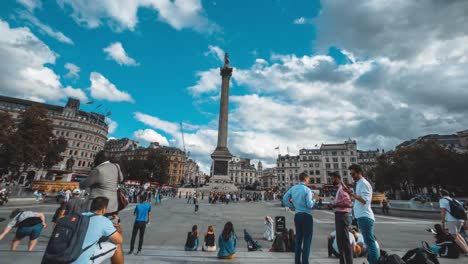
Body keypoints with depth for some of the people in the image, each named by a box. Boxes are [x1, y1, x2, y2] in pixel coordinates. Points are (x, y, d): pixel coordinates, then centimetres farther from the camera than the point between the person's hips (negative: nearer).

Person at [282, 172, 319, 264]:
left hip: (297, 215, 6)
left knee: (298, 238, 15)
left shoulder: (293, 188, 4)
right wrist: (314, 199, 1)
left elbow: (285, 198, 8)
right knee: (307, 239, 4)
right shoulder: (307, 190, -13)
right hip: (306, 216, -6)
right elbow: (310, 205, -16)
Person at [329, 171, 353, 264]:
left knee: (345, 240, -2)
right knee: (339, 240, 17)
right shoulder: (339, 188, 15)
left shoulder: (342, 188, -16)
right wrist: (334, 204, 6)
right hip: (338, 215, 10)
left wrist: (336, 205, -18)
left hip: (342, 215, -10)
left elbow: (349, 203, -24)